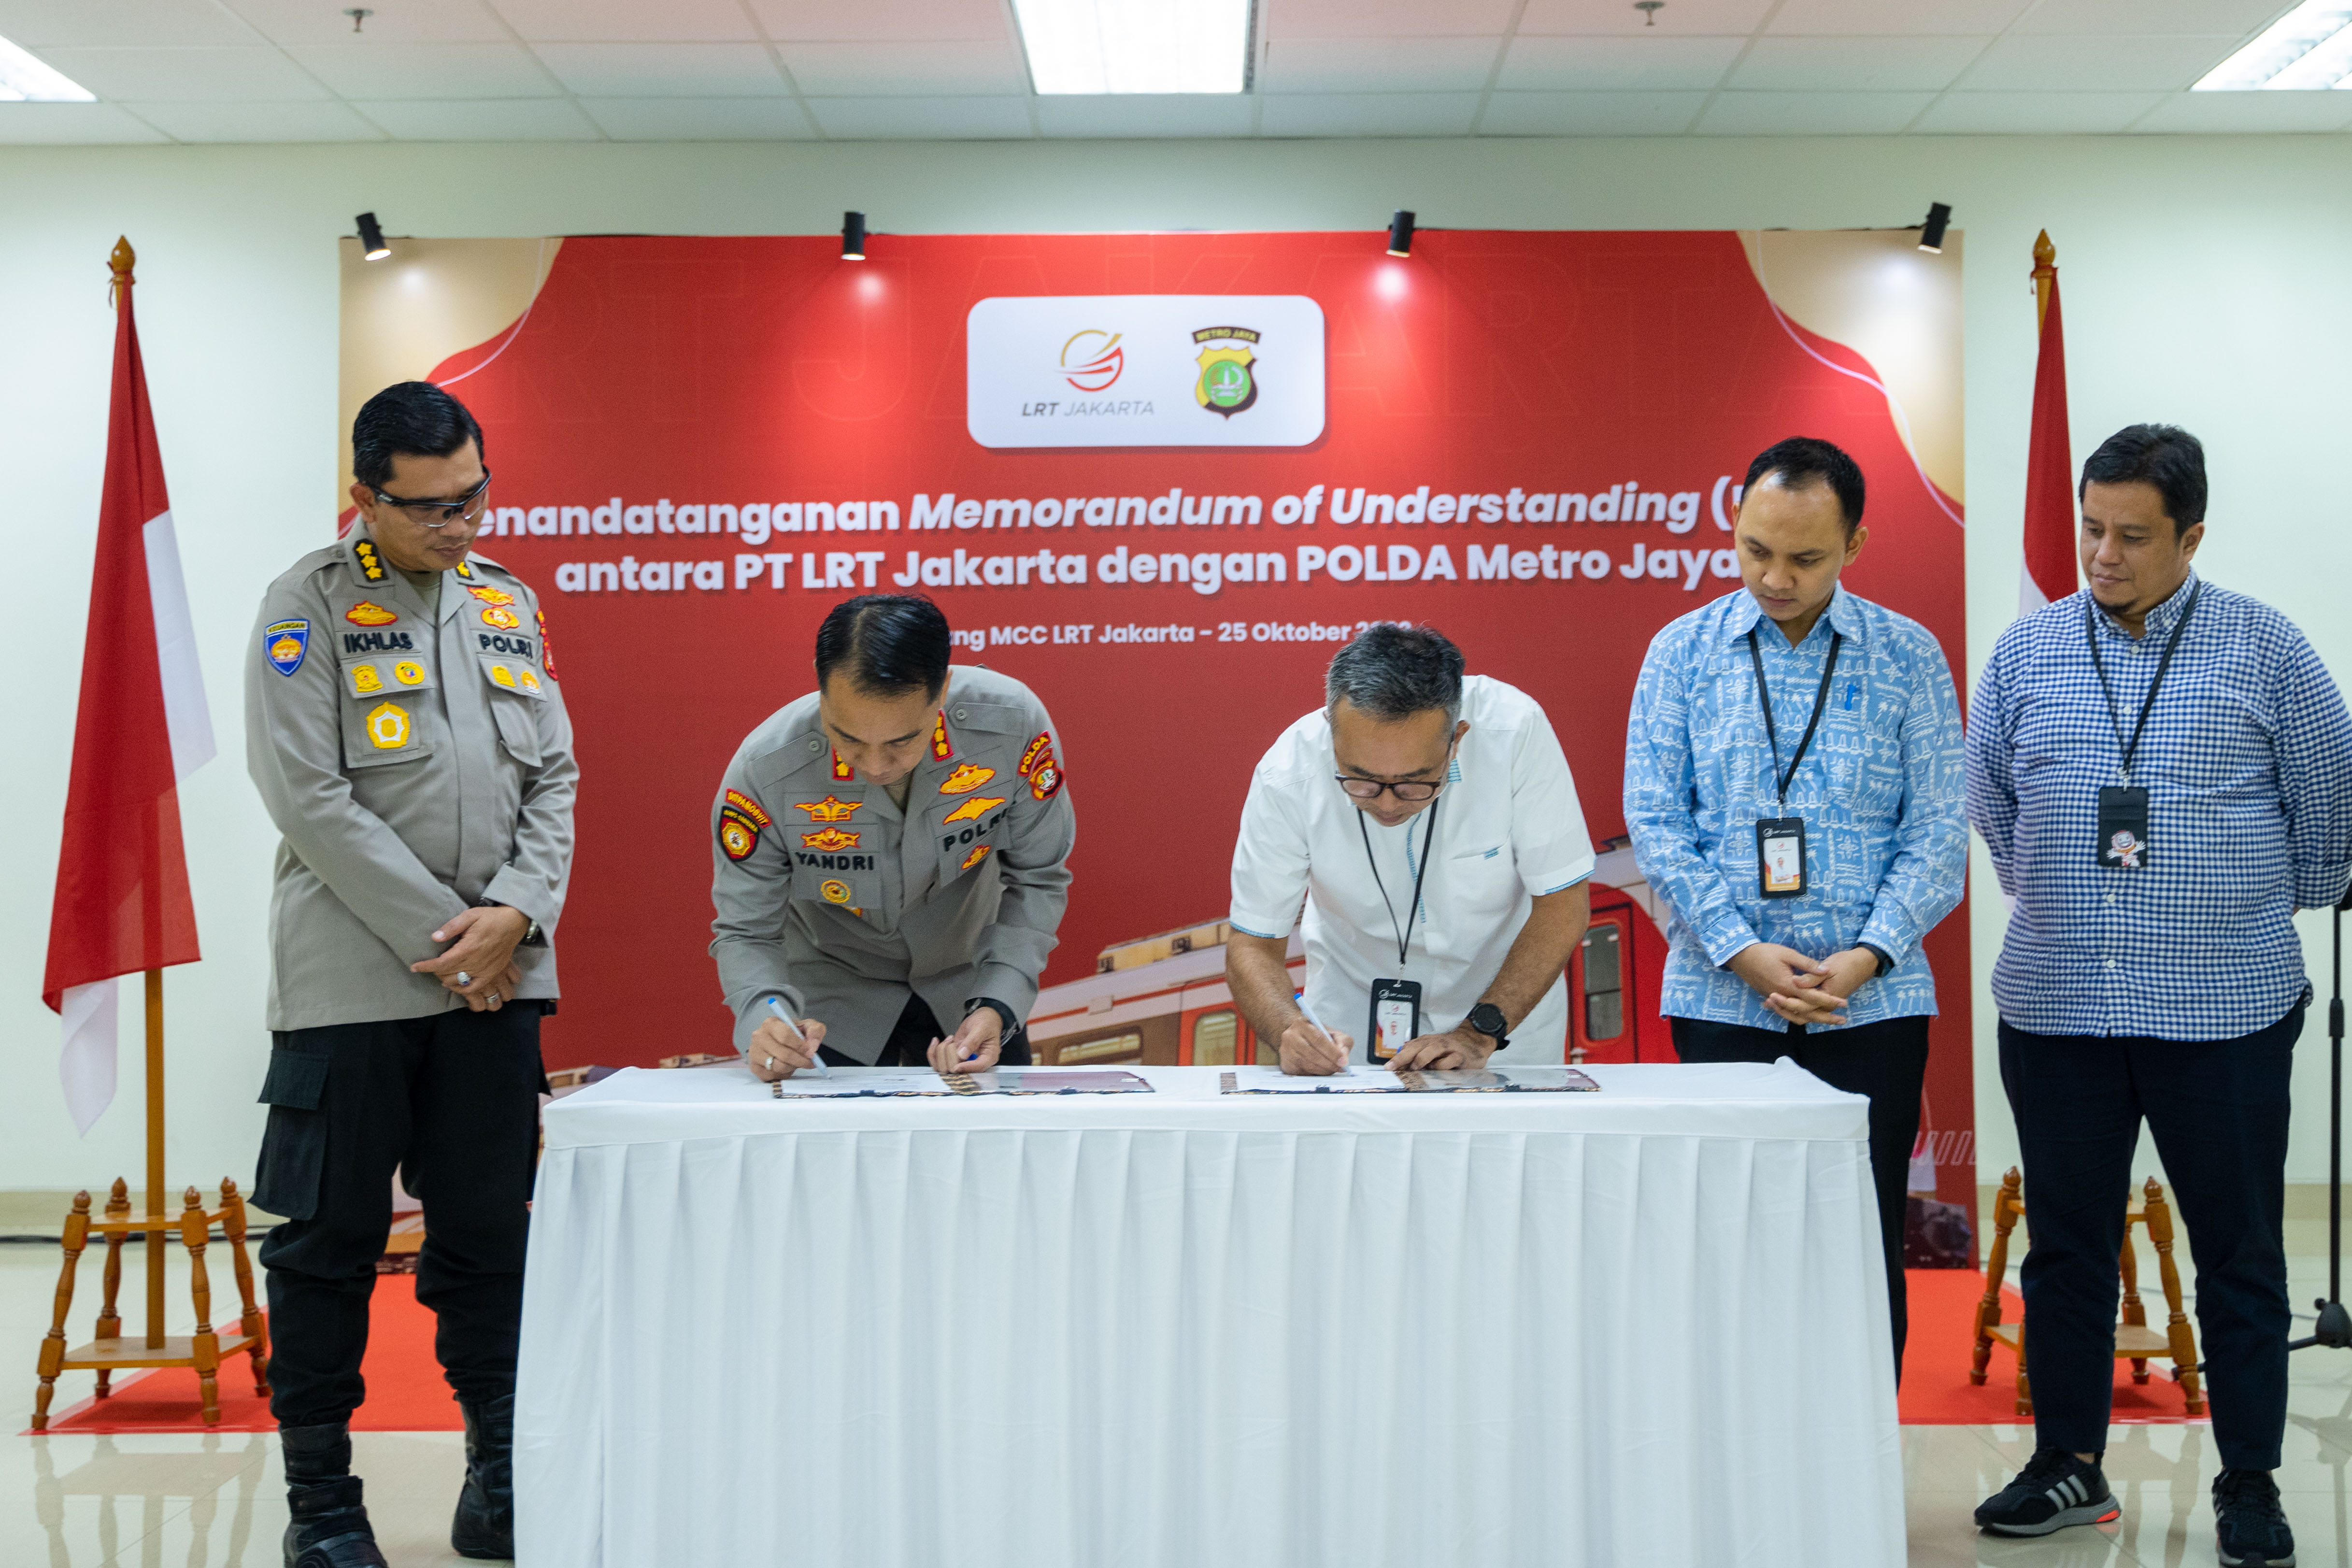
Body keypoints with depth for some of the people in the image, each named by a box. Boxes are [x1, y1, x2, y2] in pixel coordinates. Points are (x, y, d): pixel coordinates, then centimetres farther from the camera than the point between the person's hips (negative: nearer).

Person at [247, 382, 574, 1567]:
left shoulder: (508, 604, 12)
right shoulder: (310, 605, -3)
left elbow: (553, 777, 10)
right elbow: (309, 796, -11)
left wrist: (516, 913, -7)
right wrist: (441, 935, -12)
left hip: (495, 973, 4)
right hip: (351, 972, -4)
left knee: (488, 1231, 9)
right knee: (330, 1241, 2)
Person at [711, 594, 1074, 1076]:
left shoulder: (1014, 724, -29)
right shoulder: (763, 770, -30)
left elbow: (1036, 878, -14)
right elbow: (745, 933, -18)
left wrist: (998, 1007, -26)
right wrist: (763, 1020, -39)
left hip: (966, 979, 1)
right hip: (834, 990, -1)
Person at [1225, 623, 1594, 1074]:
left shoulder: (1516, 731, -25)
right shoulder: (1288, 775, -23)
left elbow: (1562, 905, -16)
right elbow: (1252, 945, -13)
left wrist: (1479, 1033, -24)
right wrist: (1291, 1030, -33)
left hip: (1508, 1007, 0)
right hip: (1353, 1026, 0)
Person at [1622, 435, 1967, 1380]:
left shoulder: (1909, 657, 4)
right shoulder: (1683, 652, 4)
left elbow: (1939, 832, 1)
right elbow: (1654, 821, -1)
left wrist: (1866, 958, -13)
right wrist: (1745, 954, -12)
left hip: (1872, 1002, 0)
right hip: (1721, 999, 0)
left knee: (1863, 1240, 4)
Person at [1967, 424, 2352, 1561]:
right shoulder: (2026, 651, 5)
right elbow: (1992, 802, 18)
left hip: (2226, 1010, -2)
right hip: (2056, 1005, 2)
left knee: (2239, 1257, 6)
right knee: (2065, 1246, 10)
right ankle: (2067, 1464, 23)